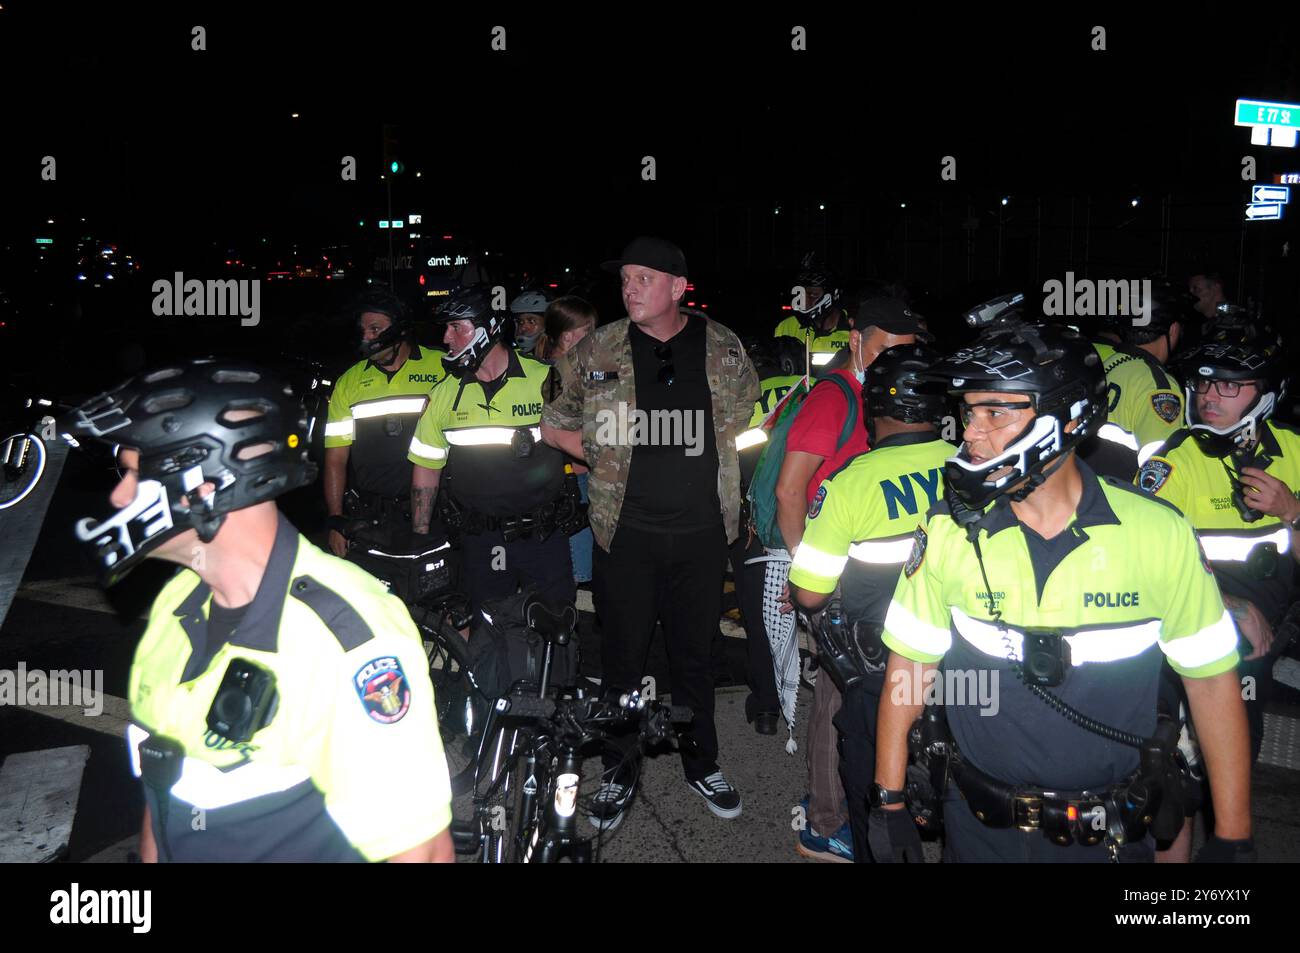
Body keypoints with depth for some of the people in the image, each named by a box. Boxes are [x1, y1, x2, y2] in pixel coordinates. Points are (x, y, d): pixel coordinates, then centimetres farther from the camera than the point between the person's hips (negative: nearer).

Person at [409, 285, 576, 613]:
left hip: (543, 538, -2)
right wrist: (419, 540, 7)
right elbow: (427, 469, 7)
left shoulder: (546, 381, -9)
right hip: (479, 543, 2)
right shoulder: (445, 393, 0)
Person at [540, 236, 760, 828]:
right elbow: (551, 424, 7)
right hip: (625, 532, -1)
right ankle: (619, 773, 28)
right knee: (623, 656, 9)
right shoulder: (597, 352, -1)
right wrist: (605, 461, -1)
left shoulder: (723, 348, 3)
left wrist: (710, 464, 6)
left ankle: (701, 763, 33)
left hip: (702, 531, 1)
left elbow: (749, 417, 18)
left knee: (694, 653, 14)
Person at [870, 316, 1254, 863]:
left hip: (1109, 834, 0)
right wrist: (888, 801, -2)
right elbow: (909, 665, -4)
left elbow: (1211, 679, -6)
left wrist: (1233, 838, -2)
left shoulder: (1160, 533, -15)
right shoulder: (949, 529, -12)